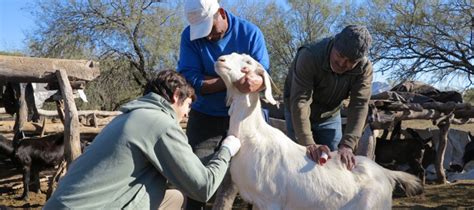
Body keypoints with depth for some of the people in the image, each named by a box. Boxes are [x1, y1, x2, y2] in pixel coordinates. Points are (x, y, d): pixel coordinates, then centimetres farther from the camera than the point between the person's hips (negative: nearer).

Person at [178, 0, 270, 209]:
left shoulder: (250, 32, -11)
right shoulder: (190, 36, -12)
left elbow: (265, 75, -16)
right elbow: (190, 80, -22)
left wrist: (257, 81, -42)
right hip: (204, 117, 0)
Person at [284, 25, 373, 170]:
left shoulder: (365, 68, -22)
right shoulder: (309, 56, -34)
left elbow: (360, 105, -28)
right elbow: (299, 101, -38)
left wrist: (347, 145, -41)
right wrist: (309, 144, -46)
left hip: (330, 116, 4)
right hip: (299, 116, -3)